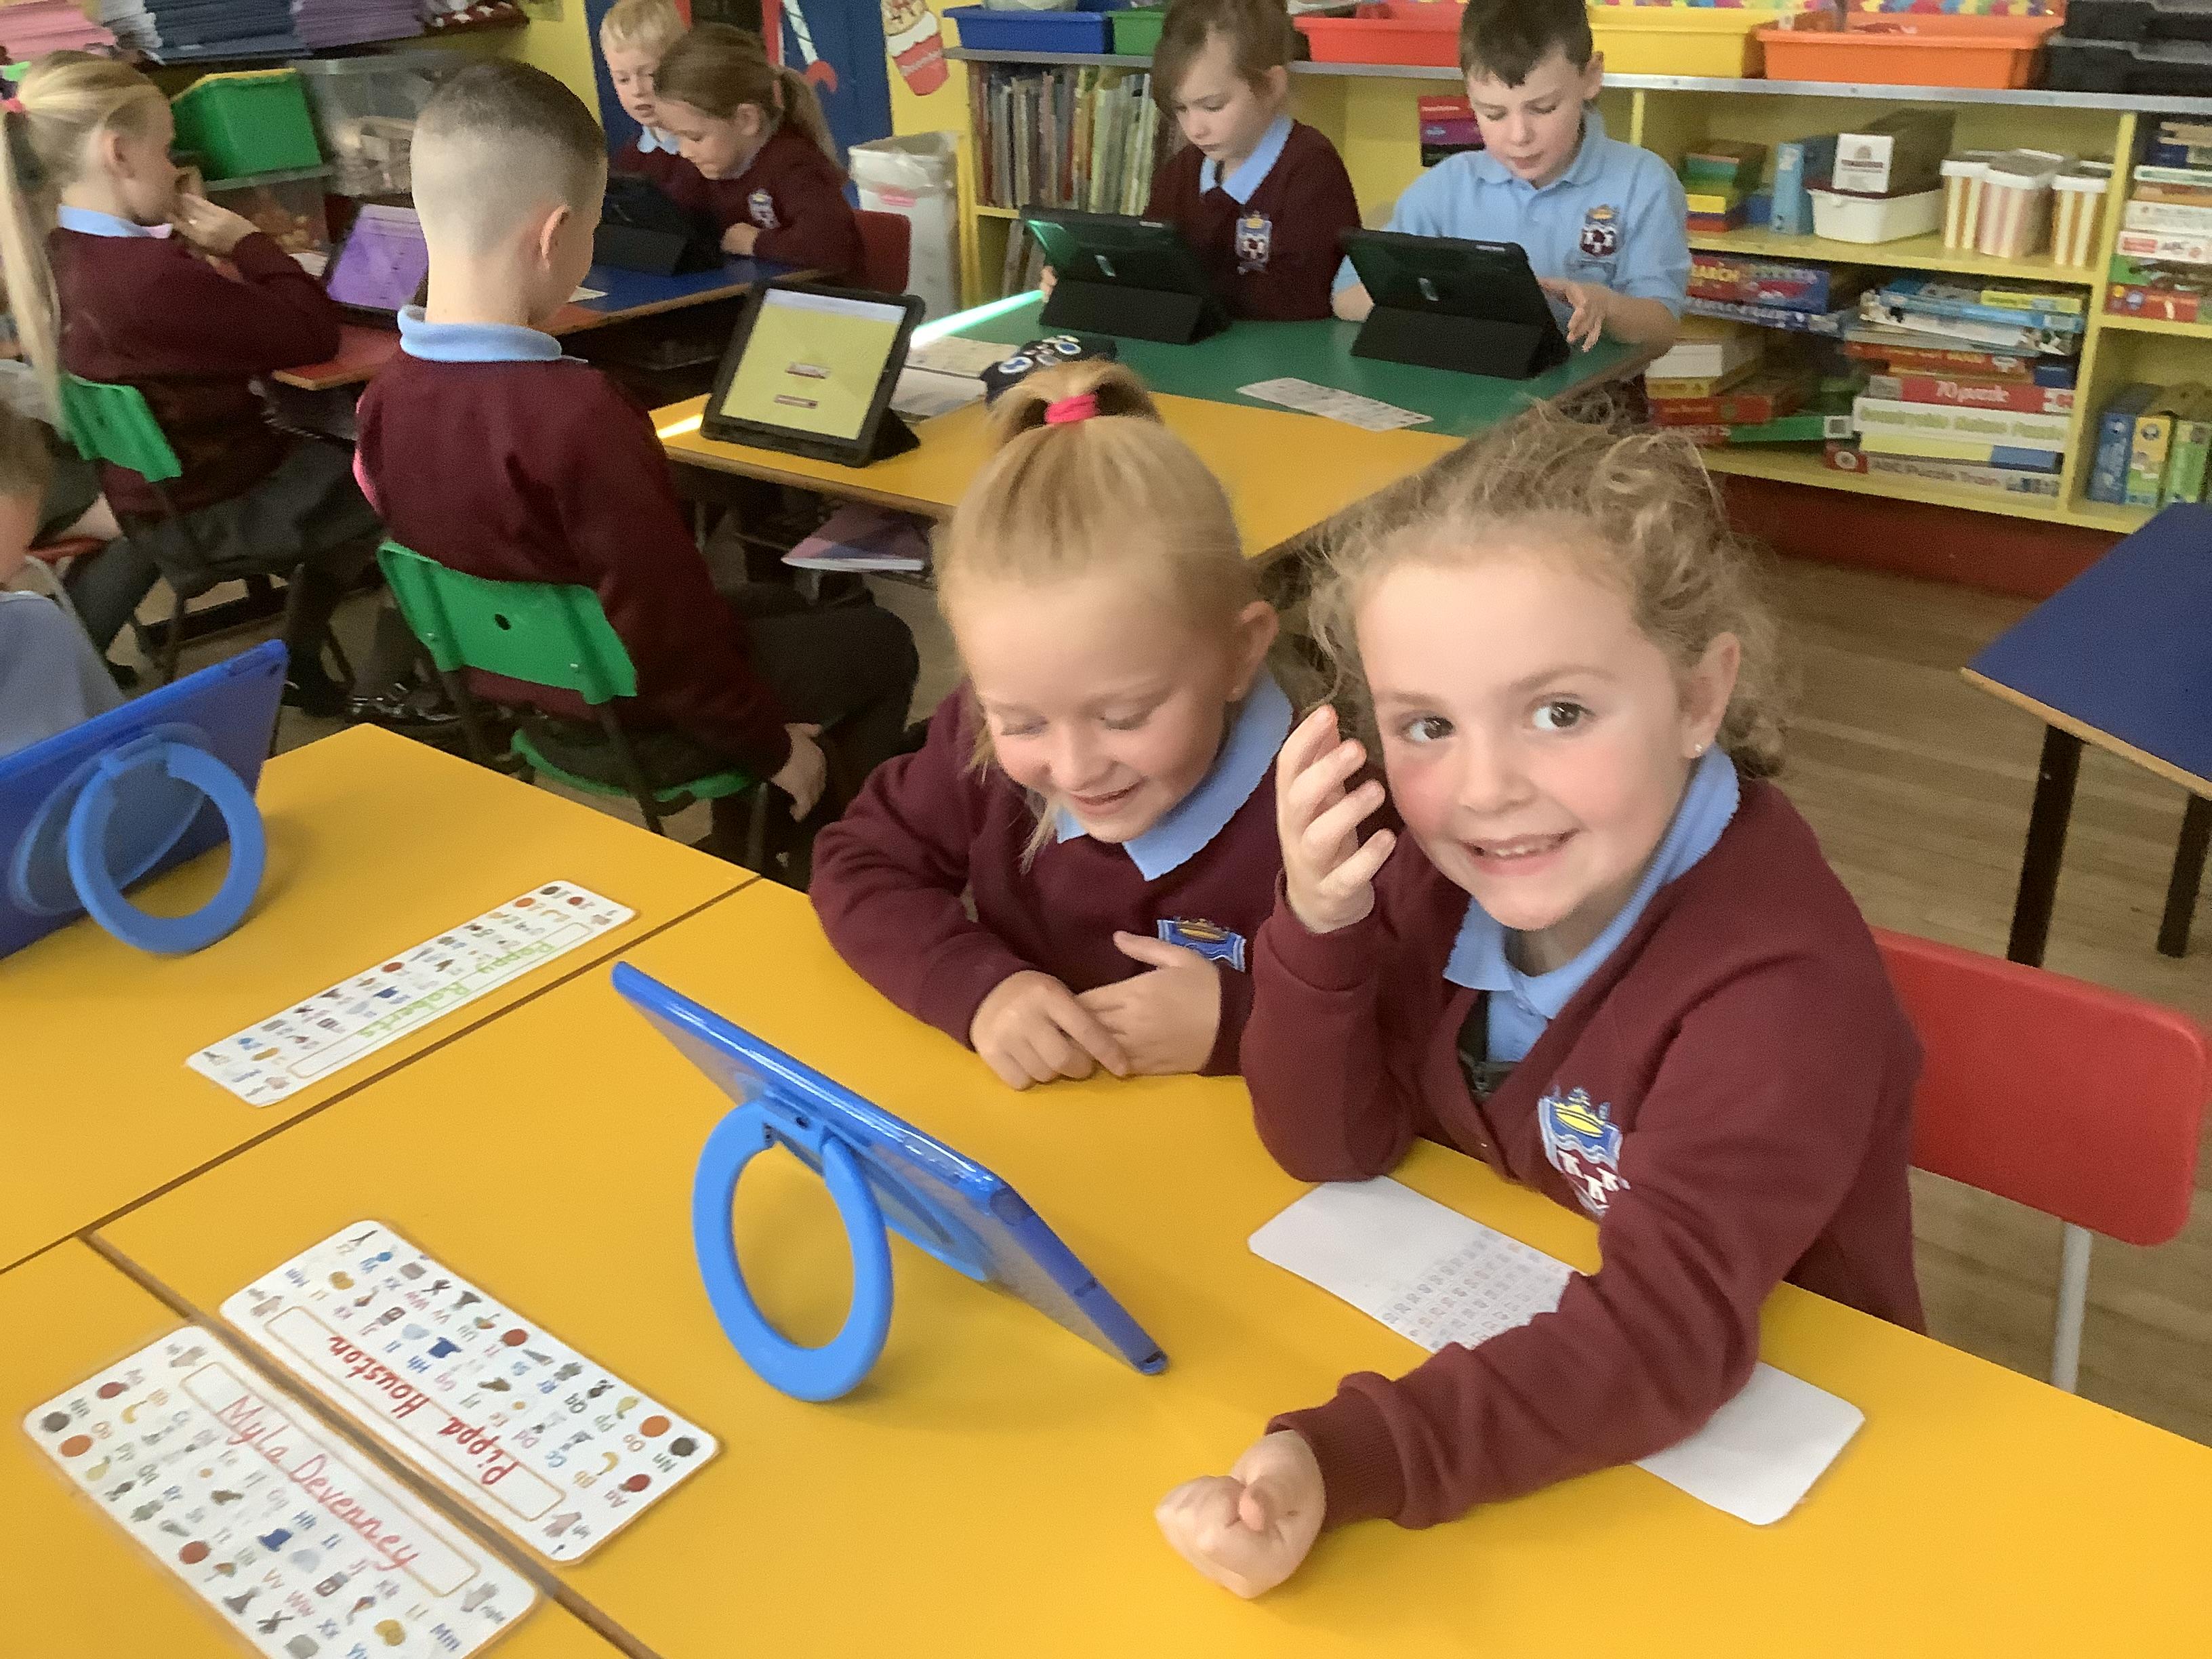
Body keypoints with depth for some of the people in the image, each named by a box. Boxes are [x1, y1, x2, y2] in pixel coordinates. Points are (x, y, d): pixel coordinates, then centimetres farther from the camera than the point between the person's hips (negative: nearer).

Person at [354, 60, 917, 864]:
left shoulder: (389, 395, -9)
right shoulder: (579, 413, -33)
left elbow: (479, 559, 7)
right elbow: (669, 632, -26)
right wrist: (771, 746, -11)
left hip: (512, 699, 8)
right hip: (633, 721, -8)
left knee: (782, 615, 30)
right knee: (881, 643, 15)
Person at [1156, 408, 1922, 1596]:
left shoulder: (1778, 986, -29)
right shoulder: (1441, 861, -12)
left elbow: (1668, 1340, -34)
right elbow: (1334, 1148, -8)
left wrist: (1336, 1461, -45)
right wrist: (1317, 925, -25)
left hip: (1760, 1439, -5)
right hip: (1511, 1357, 5)